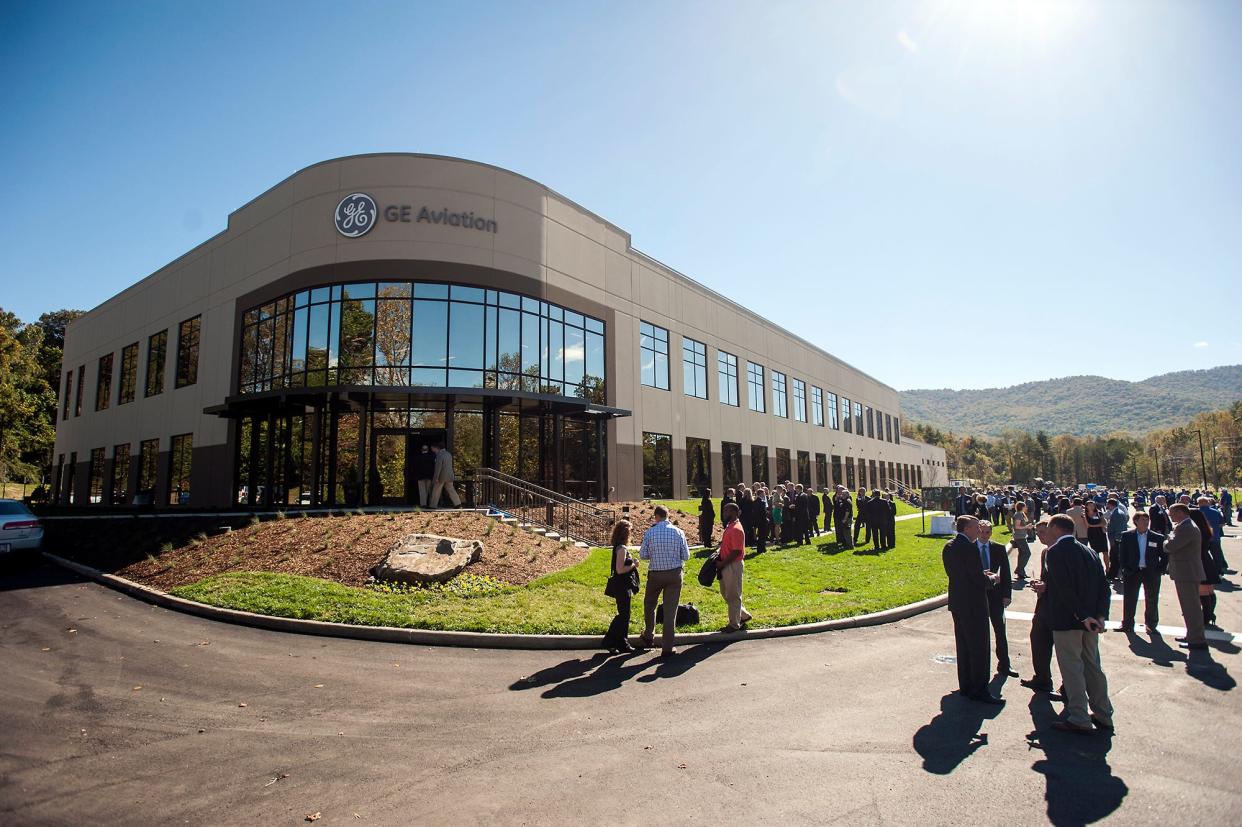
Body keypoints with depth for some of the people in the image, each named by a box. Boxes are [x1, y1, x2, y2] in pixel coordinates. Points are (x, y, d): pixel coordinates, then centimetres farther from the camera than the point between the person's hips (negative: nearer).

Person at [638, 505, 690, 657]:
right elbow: (686, 556, -3)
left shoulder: (649, 533, -9)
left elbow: (642, 555, -3)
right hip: (675, 573, 1)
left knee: (649, 605, 23)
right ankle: (667, 647, 10)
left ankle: (649, 636, 36)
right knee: (670, 610, 6)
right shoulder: (678, 532, -6)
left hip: (655, 574, 0)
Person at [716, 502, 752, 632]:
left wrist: (722, 563, -18)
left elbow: (736, 552, -24)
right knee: (725, 593, 19)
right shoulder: (729, 527, 10)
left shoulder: (736, 529, -21)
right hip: (726, 565, 10)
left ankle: (734, 624, 16)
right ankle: (743, 615, 31)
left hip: (733, 566, -10)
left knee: (733, 595, 3)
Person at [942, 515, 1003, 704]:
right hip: (973, 605, -9)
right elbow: (980, 581, -22)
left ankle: (965, 686, 25)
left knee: (963, 646, 16)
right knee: (979, 648, 2)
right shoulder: (970, 548, -21)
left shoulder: (949, 547, 7)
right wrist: (993, 578, -1)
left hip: (957, 603, 9)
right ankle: (979, 690, 8)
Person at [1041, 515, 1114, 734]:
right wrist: (1100, 615, 0)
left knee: (1072, 669, 0)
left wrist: (1082, 616, -17)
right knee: (1093, 667, 16)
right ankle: (1103, 716, 26)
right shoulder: (1088, 552, 10)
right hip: (1090, 620, 7)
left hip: (1066, 620, -7)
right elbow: (1104, 586, 5)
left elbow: (1065, 588, -22)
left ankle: (1079, 720, 5)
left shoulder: (1055, 551, -13)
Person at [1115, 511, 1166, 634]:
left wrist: (1160, 571, -5)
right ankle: (1127, 624, 13)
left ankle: (1151, 626, 21)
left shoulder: (1158, 538, 0)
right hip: (1132, 572, 0)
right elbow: (1121, 554, 3)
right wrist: (1124, 568, -5)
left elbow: (1165, 556, 4)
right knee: (1129, 599, 5)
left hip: (1151, 573, 0)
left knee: (1152, 601, 8)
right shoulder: (1126, 536, 1)